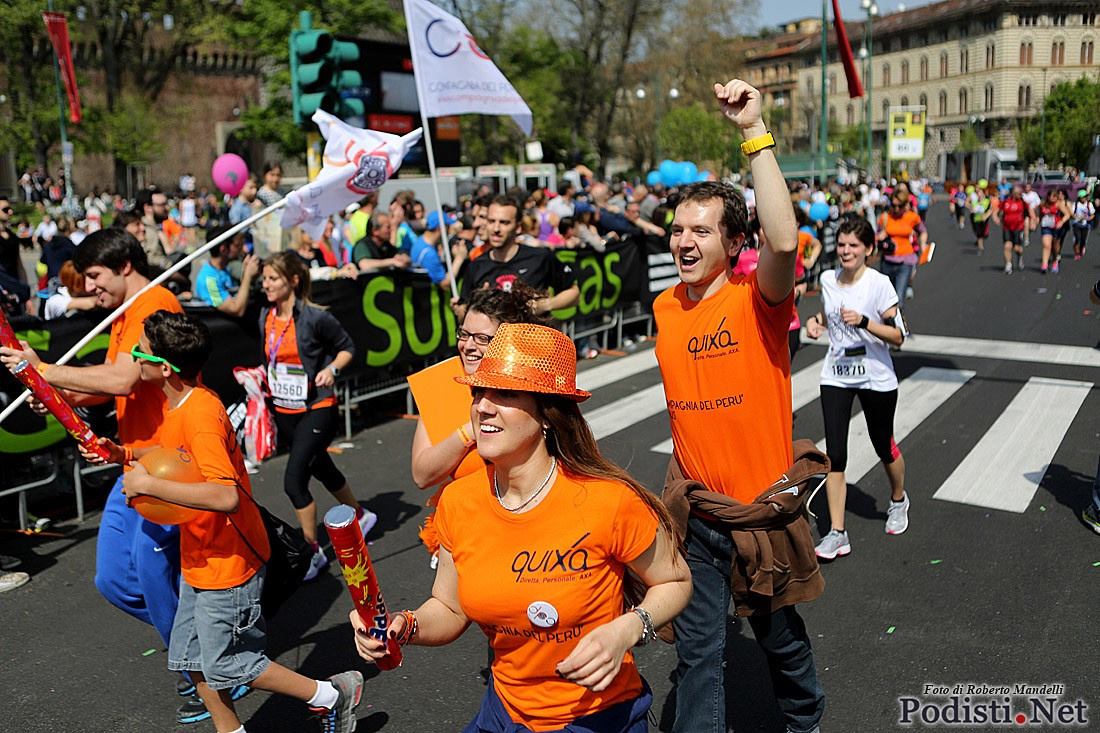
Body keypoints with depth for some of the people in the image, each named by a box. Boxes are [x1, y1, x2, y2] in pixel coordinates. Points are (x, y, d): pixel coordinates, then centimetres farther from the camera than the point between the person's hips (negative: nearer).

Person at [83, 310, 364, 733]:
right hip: (199, 557, 9)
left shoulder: (201, 414, -27)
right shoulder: (176, 403, 2)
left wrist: (149, 485, -31)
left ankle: (331, 694, 20)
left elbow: (226, 496, -38)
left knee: (226, 666, 6)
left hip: (228, 562, -9)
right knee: (190, 658, 19)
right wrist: (123, 455, 1)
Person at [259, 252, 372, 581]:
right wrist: (265, 389, 13)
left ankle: (313, 552, 6)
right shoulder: (266, 317, 2)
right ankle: (361, 516, 45)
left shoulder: (315, 317, -16)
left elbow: (347, 346, -4)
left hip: (316, 409, -7)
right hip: (285, 412, 7)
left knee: (294, 481, -12)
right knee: (323, 470, 21)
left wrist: (331, 369, -20)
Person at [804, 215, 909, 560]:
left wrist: (864, 321, -28)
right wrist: (816, 321, -1)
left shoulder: (879, 283, -13)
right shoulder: (827, 279, 0)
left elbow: (898, 336, -14)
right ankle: (837, 533, 3)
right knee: (834, 454, -5)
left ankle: (898, 500, 45)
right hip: (836, 376, 3)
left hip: (876, 378, -3)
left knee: (884, 447, 13)